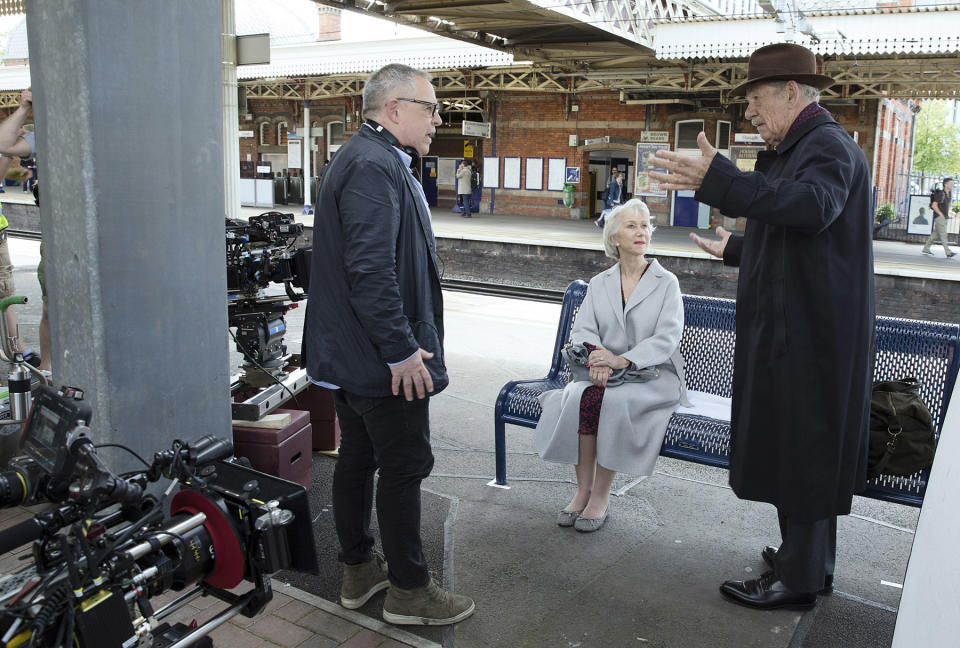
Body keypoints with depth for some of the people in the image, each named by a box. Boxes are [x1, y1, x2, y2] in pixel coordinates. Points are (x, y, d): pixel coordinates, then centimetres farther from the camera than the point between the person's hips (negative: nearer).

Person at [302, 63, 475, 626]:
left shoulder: (372, 160, 16)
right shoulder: (375, 167, -19)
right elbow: (371, 271, -28)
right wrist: (402, 351, -23)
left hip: (348, 352, 11)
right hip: (382, 359, -11)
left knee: (358, 458, 17)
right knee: (405, 467, 1)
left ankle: (359, 570, 33)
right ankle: (409, 590, 17)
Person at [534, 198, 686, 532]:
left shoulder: (666, 283, 3)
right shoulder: (599, 283, 13)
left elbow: (667, 338, -9)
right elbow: (582, 329, 4)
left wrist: (623, 360, -23)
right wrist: (597, 355, -20)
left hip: (653, 374, -3)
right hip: (604, 372, 3)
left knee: (614, 401, -34)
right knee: (579, 396, -30)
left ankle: (601, 495, -19)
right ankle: (583, 489, -18)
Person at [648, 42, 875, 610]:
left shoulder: (827, 145, -14)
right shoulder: (805, 146, 19)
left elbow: (813, 205, -37)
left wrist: (719, 181, -46)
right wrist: (736, 249, 41)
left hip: (809, 336, -10)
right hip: (796, 331, 10)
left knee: (801, 449, -1)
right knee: (800, 449, 17)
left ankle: (798, 581, 12)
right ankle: (809, 560, 31)